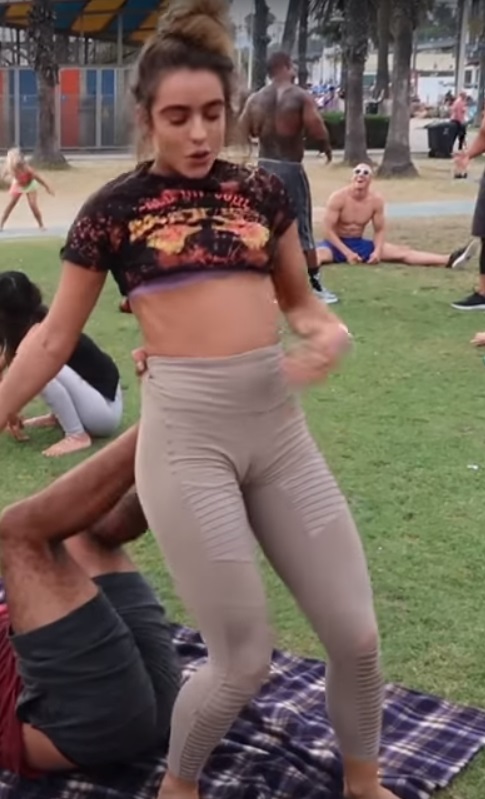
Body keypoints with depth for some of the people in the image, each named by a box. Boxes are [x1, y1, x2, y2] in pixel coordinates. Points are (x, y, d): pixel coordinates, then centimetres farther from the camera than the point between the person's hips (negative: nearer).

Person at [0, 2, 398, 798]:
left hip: (279, 424, 4)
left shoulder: (262, 191, 8)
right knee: (244, 658, 0)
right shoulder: (114, 208, 0)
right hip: (186, 433, -4)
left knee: (356, 635, 7)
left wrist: (330, 332, -3)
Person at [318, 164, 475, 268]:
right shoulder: (338, 198, -18)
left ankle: (449, 260, -18)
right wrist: (347, 252, -27)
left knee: (401, 252, -10)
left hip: (359, 244, 3)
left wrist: (377, 250, -17)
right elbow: (328, 230, -19)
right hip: (336, 244, -2)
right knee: (318, 253, -39)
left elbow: (379, 230, 2)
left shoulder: (376, 200, -7)